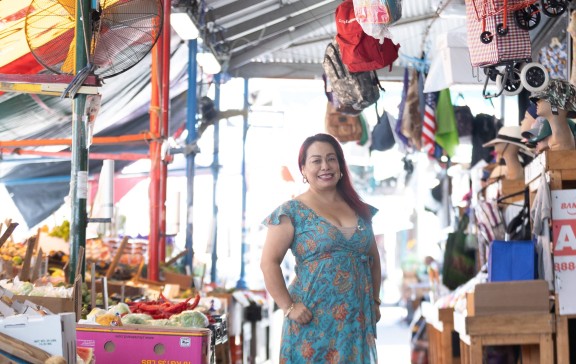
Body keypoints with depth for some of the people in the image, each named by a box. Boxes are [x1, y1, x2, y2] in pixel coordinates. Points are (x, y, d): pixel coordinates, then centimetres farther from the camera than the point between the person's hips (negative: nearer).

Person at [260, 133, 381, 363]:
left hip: (357, 319, 5)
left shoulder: (360, 210, 12)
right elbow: (269, 263, -7)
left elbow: (373, 259, 22)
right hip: (314, 320, -5)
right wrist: (288, 307, -13)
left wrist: (375, 301, 14)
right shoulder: (292, 211, -3)